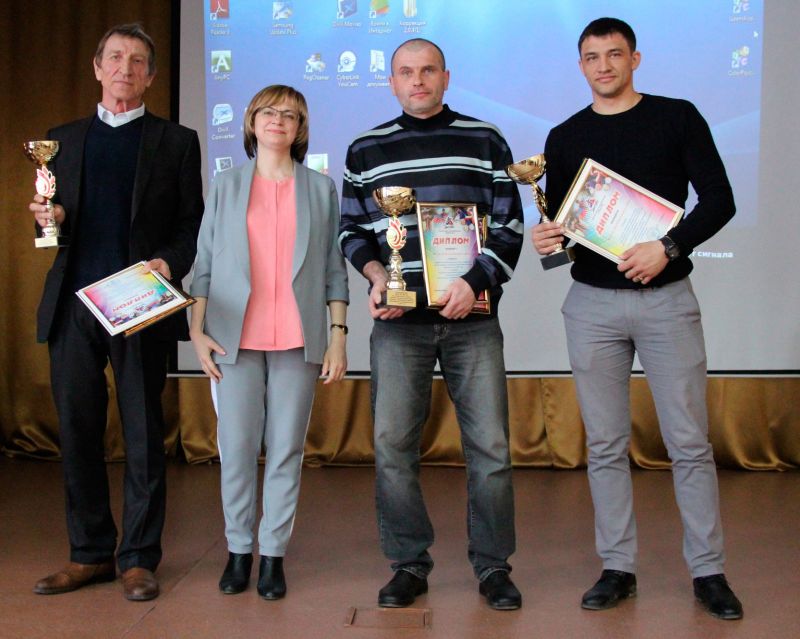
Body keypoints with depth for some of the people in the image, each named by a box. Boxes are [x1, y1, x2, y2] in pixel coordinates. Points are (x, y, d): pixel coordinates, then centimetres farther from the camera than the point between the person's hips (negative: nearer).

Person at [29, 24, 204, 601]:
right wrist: (50, 219, -4)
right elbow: (54, 220, 18)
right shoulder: (64, 139, 17)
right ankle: (90, 554, 19)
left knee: (143, 435, 2)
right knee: (77, 433, 7)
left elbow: (193, 223, 3)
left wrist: (170, 263, -15)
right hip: (73, 304, 3)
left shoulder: (176, 141, 8)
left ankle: (139, 558, 12)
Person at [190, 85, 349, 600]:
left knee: (287, 449, 1)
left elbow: (335, 268, 9)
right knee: (237, 447, 1)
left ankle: (273, 554, 10)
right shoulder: (227, 186, 12)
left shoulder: (321, 189, 11)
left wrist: (339, 334, 1)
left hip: (299, 339, 0)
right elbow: (205, 262, 9)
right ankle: (238, 551, 14)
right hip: (236, 338, 0)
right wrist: (197, 329, 0)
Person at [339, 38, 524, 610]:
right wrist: (376, 275, -6)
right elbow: (351, 228, 14)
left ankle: (494, 565, 14)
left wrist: (474, 281, -11)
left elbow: (509, 225, 4)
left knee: (490, 444, -1)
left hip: (472, 317, -1)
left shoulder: (485, 140, 8)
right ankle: (409, 564, 15)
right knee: (392, 444, 0)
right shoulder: (365, 150, 12)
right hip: (400, 321, 1)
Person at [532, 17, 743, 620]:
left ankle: (709, 571, 12)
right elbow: (558, 222, 13)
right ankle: (618, 568, 16)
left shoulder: (677, 117, 4)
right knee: (606, 445, 5)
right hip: (593, 304, 2)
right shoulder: (566, 137, 11)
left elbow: (719, 198, -2)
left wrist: (667, 247, -16)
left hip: (666, 299, -2)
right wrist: (545, 239, -11)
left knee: (690, 441, 0)